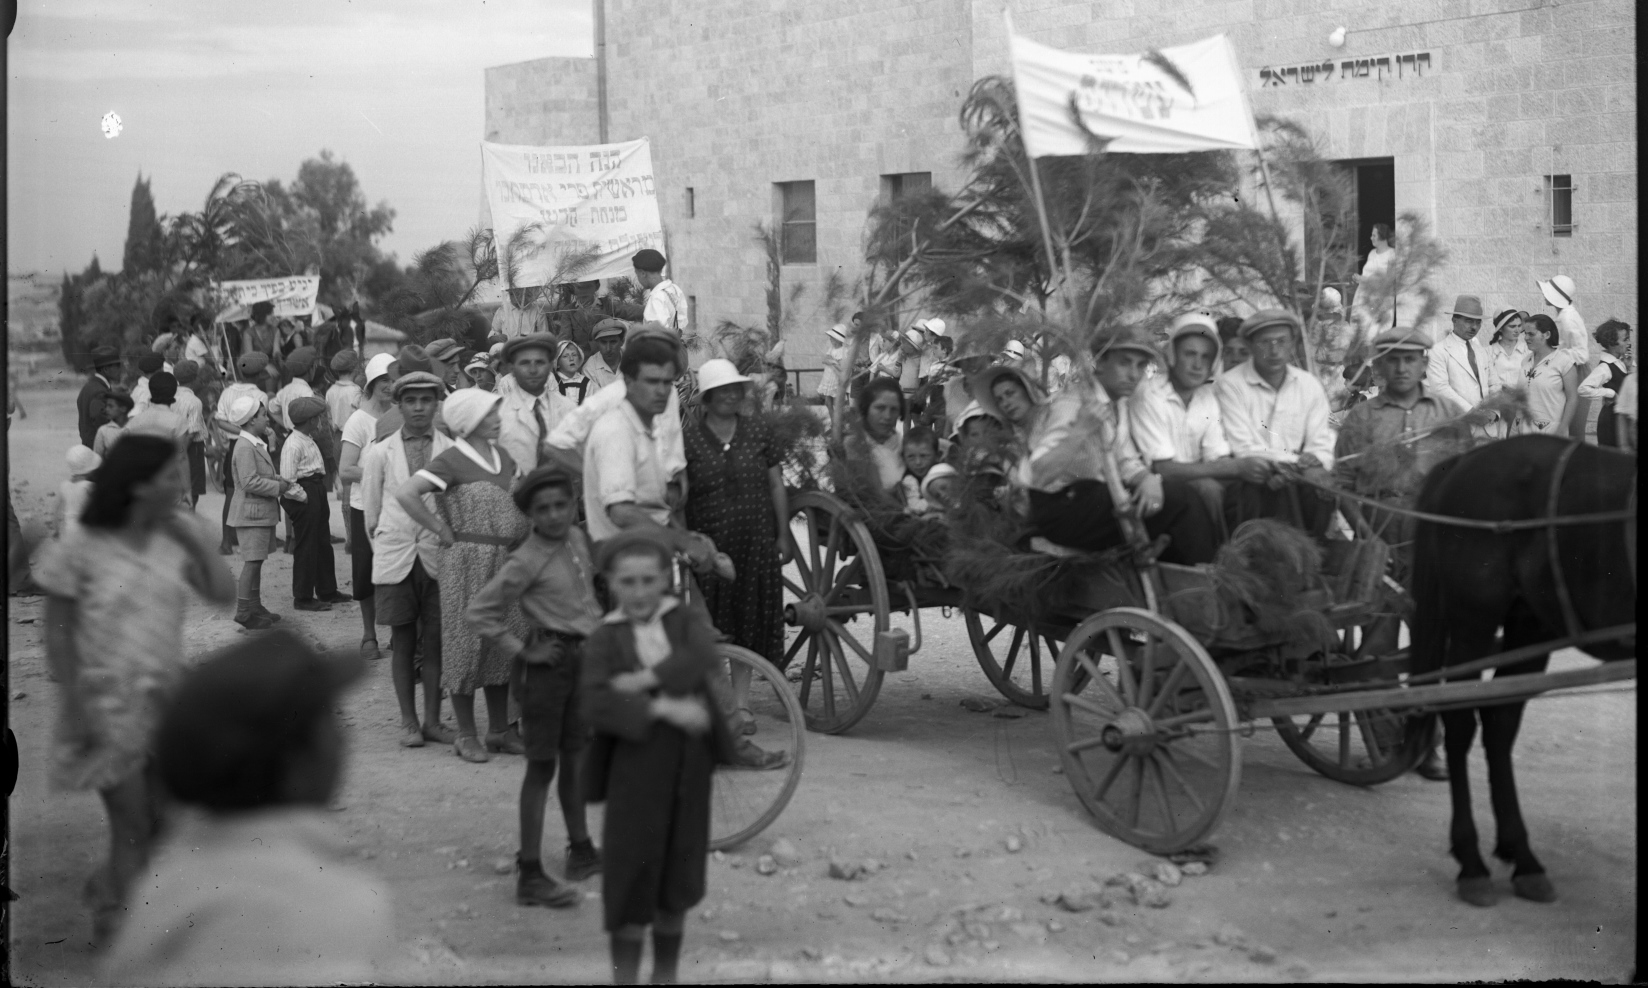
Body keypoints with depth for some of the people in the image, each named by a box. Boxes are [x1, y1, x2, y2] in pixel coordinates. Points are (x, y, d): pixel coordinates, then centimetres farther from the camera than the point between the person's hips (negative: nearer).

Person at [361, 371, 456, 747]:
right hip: (395, 556, 0)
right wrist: (382, 546, 12)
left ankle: (432, 720, 12)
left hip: (438, 555, 0)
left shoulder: (452, 452, 0)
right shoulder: (380, 453, 3)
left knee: (435, 641, 2)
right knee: (402, 642, 5)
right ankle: (408, 722, 13)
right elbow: (371, 509, 11)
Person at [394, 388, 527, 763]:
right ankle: (466, 735, 11)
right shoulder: (451, 460, -12)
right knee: (466, 643, 1)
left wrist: (521, 531, 12)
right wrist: (442, 530, -16)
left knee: (504, 644, 11)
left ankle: (500, 730, 22)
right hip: (467, 560, -7)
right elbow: (405, 493, -22)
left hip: (506, 560, 7)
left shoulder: (501, 455, 10)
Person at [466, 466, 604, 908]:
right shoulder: (526, 561, -18)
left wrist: (598, 628, 14)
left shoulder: (578, 540, 4)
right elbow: (478, 612, -18)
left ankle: (581, 850, 33)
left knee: (573, 758, 19)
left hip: (583, 659, 7)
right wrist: (521, 650, -16)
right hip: (546, 665, -7)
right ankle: (530, 875, -1)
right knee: (541, 766, -4)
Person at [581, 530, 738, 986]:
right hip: (635, 768, -2)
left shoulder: (687, 620, 3)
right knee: (631, 880, 2)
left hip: (688, 766, 2)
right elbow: (597, 704, -18)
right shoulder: (605, 638, -3)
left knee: (676, 883, 13)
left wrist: (643, 680, -25)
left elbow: (702, 660, -19)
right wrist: (664, 709, -25)